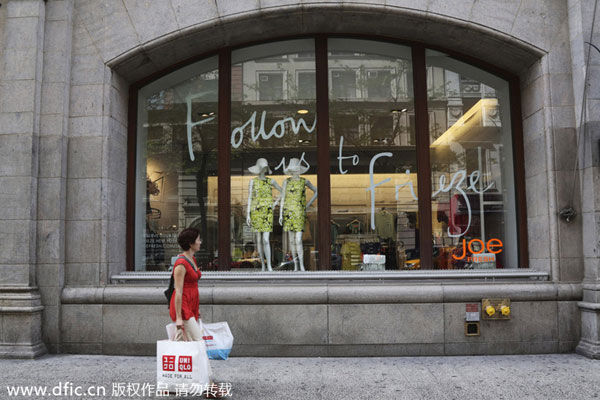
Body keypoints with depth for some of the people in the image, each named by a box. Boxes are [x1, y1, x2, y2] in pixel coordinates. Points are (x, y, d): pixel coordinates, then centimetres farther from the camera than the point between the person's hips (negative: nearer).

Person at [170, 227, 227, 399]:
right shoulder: (181, 264, -17)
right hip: (182, 307, -9)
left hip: (191, 308, 9)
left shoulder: (192, 259, 12)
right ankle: (209, 386, -4)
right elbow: (178, 292, -19)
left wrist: (196, 308, 21)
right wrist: (178, 317, -19)